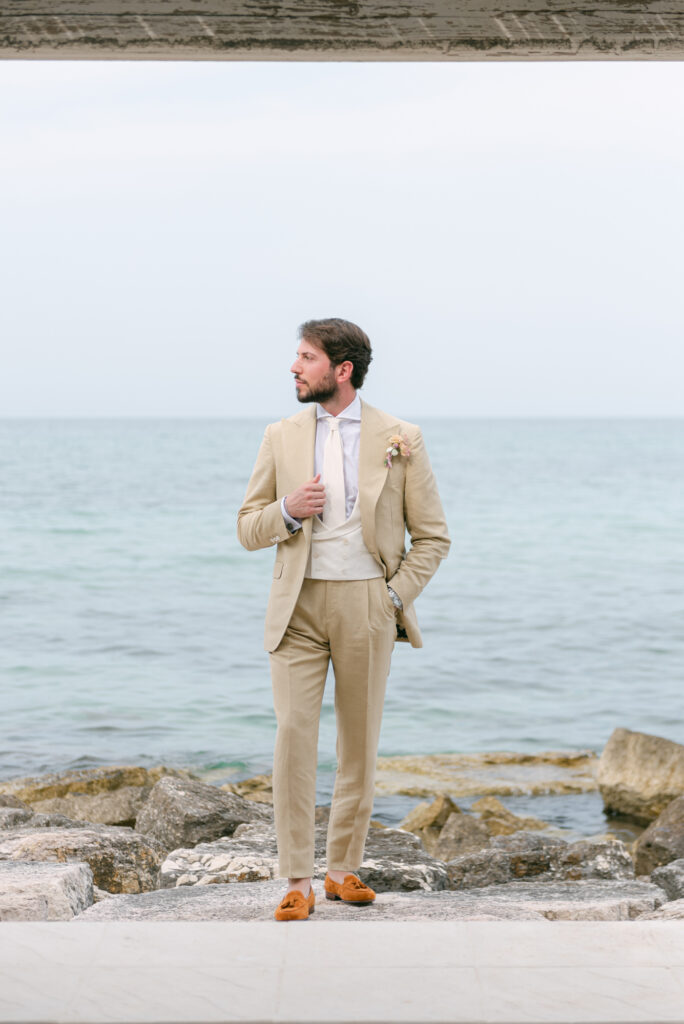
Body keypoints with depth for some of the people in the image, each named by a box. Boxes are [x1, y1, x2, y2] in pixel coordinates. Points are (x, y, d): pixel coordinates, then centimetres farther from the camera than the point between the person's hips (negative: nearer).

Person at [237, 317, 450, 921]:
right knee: (294, 735, -9)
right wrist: (288, 511, -10)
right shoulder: (281, 437, 7)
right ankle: (297, 882, -4)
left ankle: (344, 869, 19)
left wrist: (395, 598, -5)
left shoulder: (400, 440, 2)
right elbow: (248, 529, 11)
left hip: (367, 605, -1)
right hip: (299, 605, 1)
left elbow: (432, 536, 6)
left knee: (360, 742, 5)